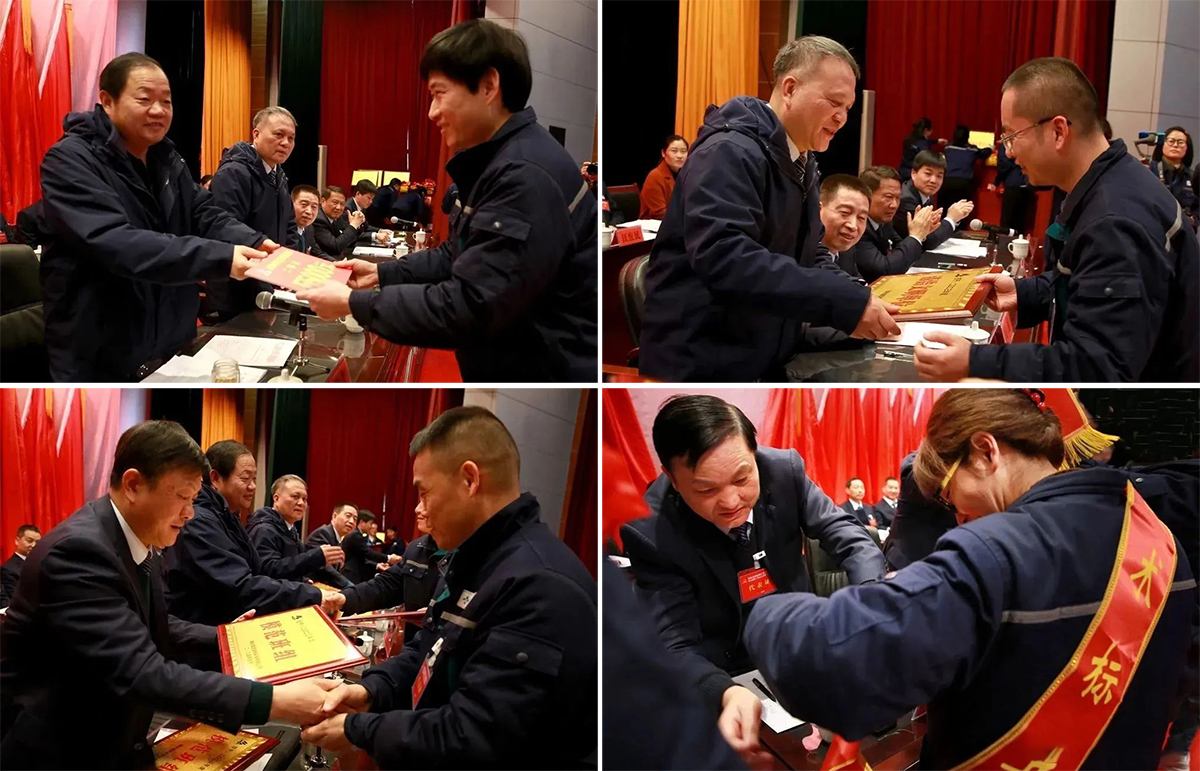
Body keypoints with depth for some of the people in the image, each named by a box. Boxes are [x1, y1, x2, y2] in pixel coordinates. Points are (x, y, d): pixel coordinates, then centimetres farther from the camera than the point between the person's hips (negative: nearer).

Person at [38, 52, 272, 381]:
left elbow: (206, 214, 1)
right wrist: (220, 257, -37)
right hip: (99, 360, -6)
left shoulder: (166, 159, 10)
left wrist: (253, 242, -22)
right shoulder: (70, 161, -16)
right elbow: (114, 244, -29)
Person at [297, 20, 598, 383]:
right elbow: (458, 258, 20)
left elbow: (467, 309, -24)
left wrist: (354, 303, -15)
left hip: (545, 372, -9)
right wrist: (381, 274, 9)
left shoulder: (527, 178, -23)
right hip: (506, 367, 9)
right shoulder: (499, 162, 11)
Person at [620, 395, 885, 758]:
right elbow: (675, 648, -26)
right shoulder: (649, 530, -26)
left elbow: (846, 534, -9)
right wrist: (727, 694, -48)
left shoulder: (784, 469, -17)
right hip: (723, 676, -3)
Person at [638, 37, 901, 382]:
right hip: (702, 364, -9)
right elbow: (723, 258, -31)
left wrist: (856, 297, -6)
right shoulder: (730, 151, -17)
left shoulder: (803, 165, 14)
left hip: (769, 360, 9)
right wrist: (845, 303, -32)